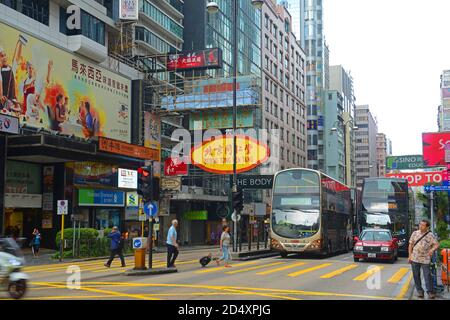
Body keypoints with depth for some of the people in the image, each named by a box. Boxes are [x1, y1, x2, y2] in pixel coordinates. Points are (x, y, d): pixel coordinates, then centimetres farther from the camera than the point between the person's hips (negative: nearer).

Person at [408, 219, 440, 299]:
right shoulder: (415, 233, 5)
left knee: (427, 276, -2)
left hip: (425, 259, -3)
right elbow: (411, 245, 9)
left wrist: (432, 249, -27)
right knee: (416, 276, 7)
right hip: (414, 259, 3)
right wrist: (410, 256, 3)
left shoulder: (430, 235, -3)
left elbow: (437, 244, -6)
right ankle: (419, 290, 20)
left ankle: (430, 291, 11)